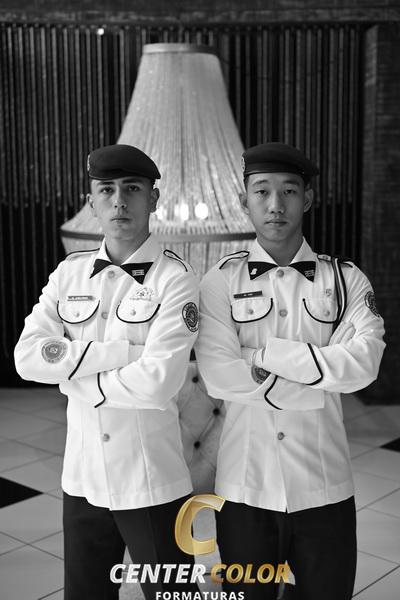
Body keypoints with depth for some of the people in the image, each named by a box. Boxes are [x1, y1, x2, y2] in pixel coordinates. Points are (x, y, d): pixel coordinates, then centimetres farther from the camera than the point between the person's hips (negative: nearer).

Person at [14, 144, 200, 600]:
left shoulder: (174, 279, -12)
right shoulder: (69, 272, 3)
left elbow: (157, 382, -23)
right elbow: (27, 357, -8)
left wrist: (74, 369, -10)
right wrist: (117, 352, -16)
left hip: (152, 482, -5)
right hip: (83, 477, 5)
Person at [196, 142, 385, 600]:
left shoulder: (346, 280, 1)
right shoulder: (220, 282, -2)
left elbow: (361, 364, -15)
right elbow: (218, 376, -15)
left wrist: (264, 353, -15)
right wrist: (321, 381, -13)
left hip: (323, 488, 1)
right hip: (244, 487, -1)